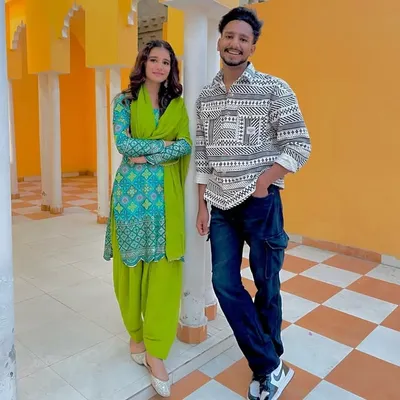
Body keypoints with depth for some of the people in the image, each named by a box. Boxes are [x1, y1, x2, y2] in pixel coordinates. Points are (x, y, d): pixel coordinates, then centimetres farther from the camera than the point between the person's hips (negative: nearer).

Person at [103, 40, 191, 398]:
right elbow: (123, 142, -9)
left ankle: (155, 352, 8)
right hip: (132, 190, -1)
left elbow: (186, 146, -2)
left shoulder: (178, 104, 11)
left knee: (165, 269, -3)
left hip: (166, 193, 1)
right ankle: (136, 334, 28)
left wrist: (147, 155, -12)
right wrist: (164, 144, -8)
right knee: (132, 264, 6)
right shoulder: (125, 100, 6)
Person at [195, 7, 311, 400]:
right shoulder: (205, 96, 10)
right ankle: (270, 366, 19)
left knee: (266, 284, 8)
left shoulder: (274, 89, -4)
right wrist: (202, 205, 7)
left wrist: (262, 181, -15)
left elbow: (299, 146, -7)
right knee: (224, 283, 3)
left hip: (261, 203, -4)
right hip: (221, 204, 5)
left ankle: (265, 366, 30)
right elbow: (202, 154, 11)